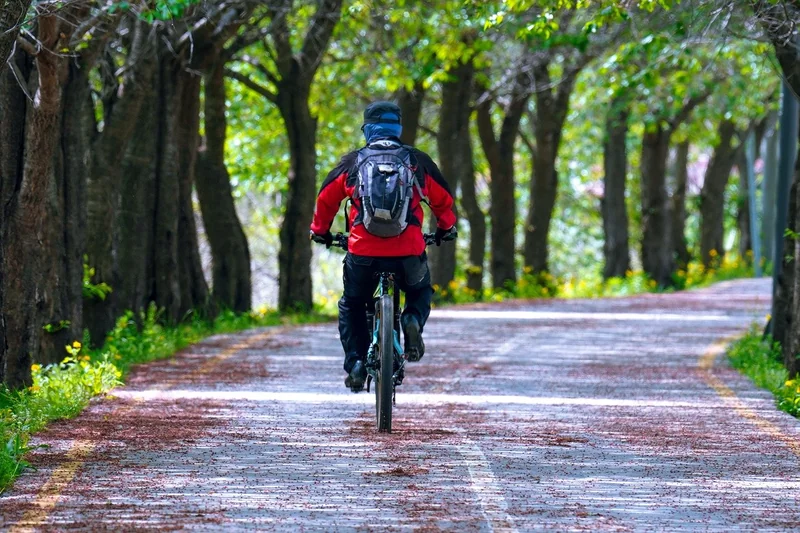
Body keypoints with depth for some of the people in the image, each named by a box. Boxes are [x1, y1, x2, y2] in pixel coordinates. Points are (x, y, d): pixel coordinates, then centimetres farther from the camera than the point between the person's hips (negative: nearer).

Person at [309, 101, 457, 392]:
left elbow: (326, 199, 18)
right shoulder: (417, 160, 9)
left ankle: (356, 363, 6)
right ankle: (413, 319, -3)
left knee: (351, 306, 24)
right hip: (408, 252, 0)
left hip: (363, 252, 0)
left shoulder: (352, 162, 9)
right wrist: (446, 228, 37)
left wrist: (320, 231, 36)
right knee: (420, 292, 30)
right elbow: (443, 199, 18)